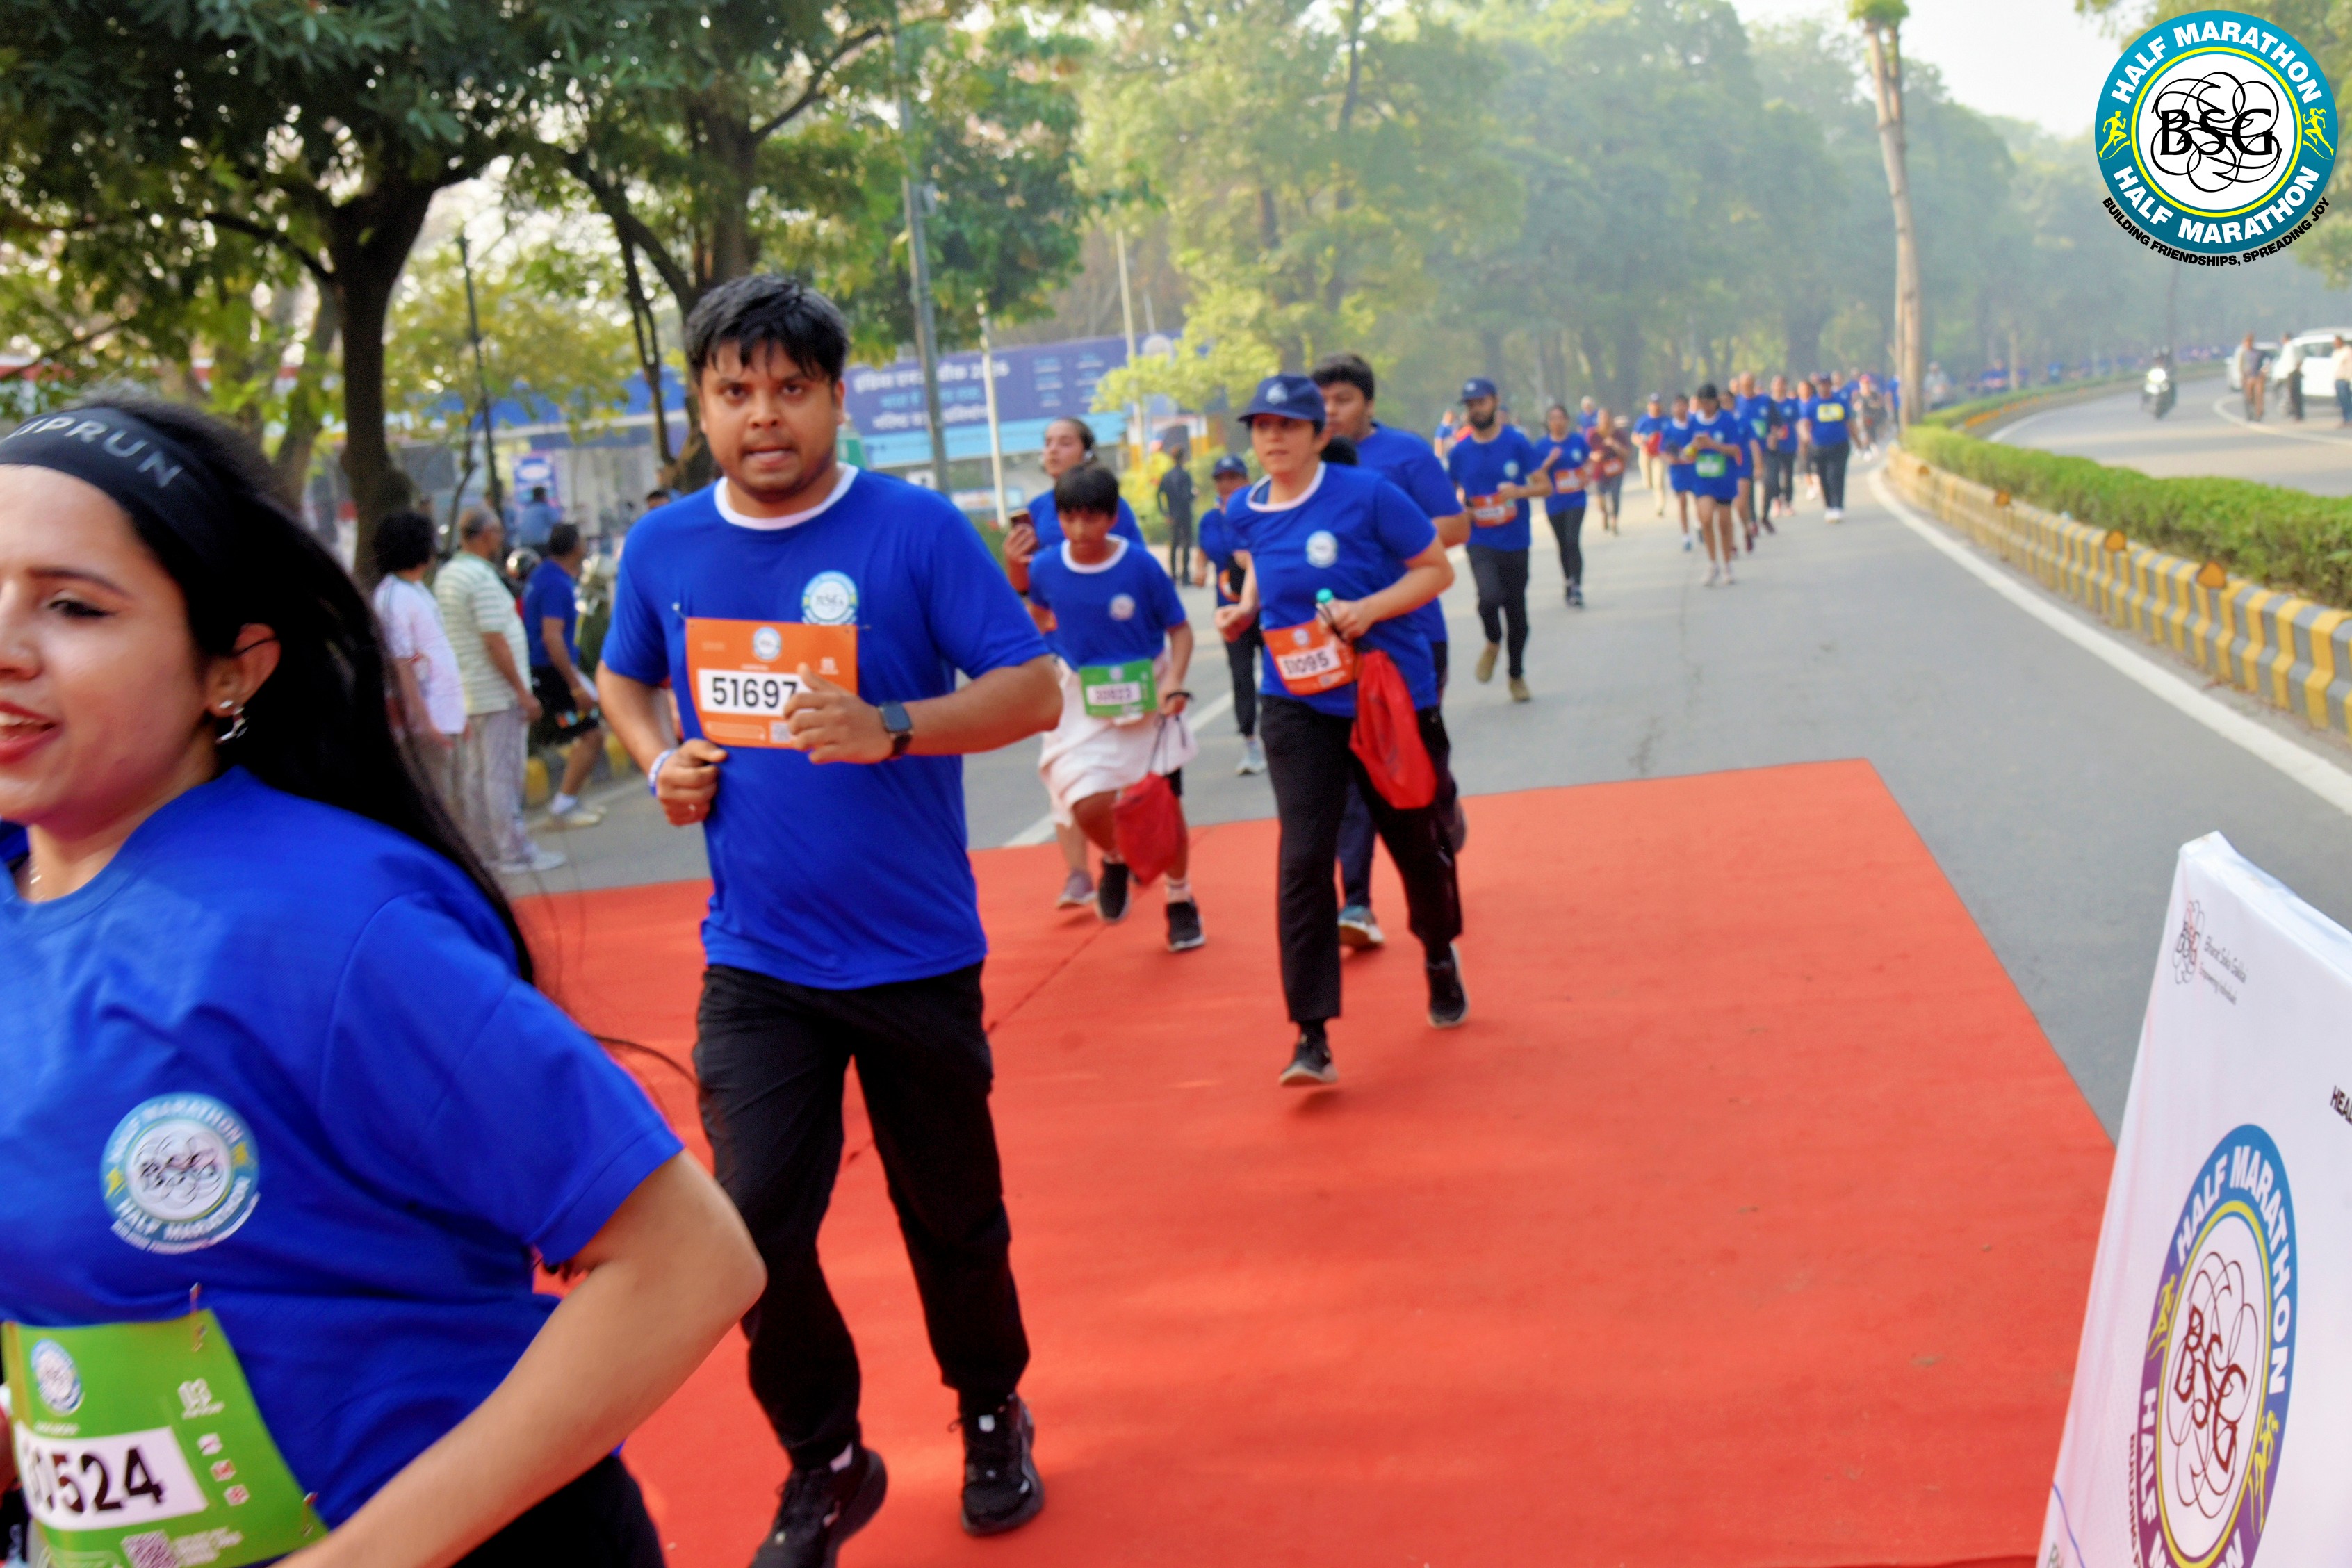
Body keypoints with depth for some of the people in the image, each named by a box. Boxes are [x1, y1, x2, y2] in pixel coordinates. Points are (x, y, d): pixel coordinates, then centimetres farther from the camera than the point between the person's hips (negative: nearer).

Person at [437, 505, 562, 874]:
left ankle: (483, 848, 19)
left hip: (464, 693, 9)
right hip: (497, 693, -9)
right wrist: (523, 691, -17)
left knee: (473, 775, 12)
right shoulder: (482, 577, -16)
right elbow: (495, 642, -20)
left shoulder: (446, 575, 12)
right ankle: (516, 853, -2)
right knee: (502, 774, -5)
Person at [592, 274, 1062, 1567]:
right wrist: (658, 761, 1)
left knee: (952, 1216, 12)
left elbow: (1035, 690, -11)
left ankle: (993, 1424, 39)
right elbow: (622, 678, 21)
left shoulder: (915, 528, -9)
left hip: (916, 954, -2)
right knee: (753, 1222, -5)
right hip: (756, 962, 2)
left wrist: (890, 726, -26)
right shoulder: (663, 549, 2)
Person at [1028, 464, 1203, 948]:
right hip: (1085, 702, 1)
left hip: (1147, 696, -1)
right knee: (1089, 805, -17)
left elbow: (1180, 629, -7)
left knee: (1166, 805, 8)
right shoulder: (1046, 567, -8)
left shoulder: (1141, 565, -14)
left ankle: (1181, 900, 33)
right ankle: (1115, 860, 20)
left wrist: (1174, 682, -20)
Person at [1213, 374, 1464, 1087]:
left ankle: (1440, 956, 47)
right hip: (1299, 706, 2)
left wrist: (1370, 608, -22)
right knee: (1303, 858, -11)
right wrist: (1246, 607, 1)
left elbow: (1437, 568, -7)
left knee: (1417, 842, 14)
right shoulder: (1248, 511, 1)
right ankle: (1312, 1035, -8)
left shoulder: (1367, 493, -12)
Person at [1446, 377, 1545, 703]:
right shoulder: (1459, 452, 2)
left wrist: (1520, 491, -22)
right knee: (1490, 596, -25)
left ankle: (1517, 675, 30)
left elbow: (1545, 487, -2)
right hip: (1481, 541, 0)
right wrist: (1462, 510, -5)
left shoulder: (1518, 442, -4)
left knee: (1516, 609, 9)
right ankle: (1493, 642, 8)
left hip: (1515, 541, 0)